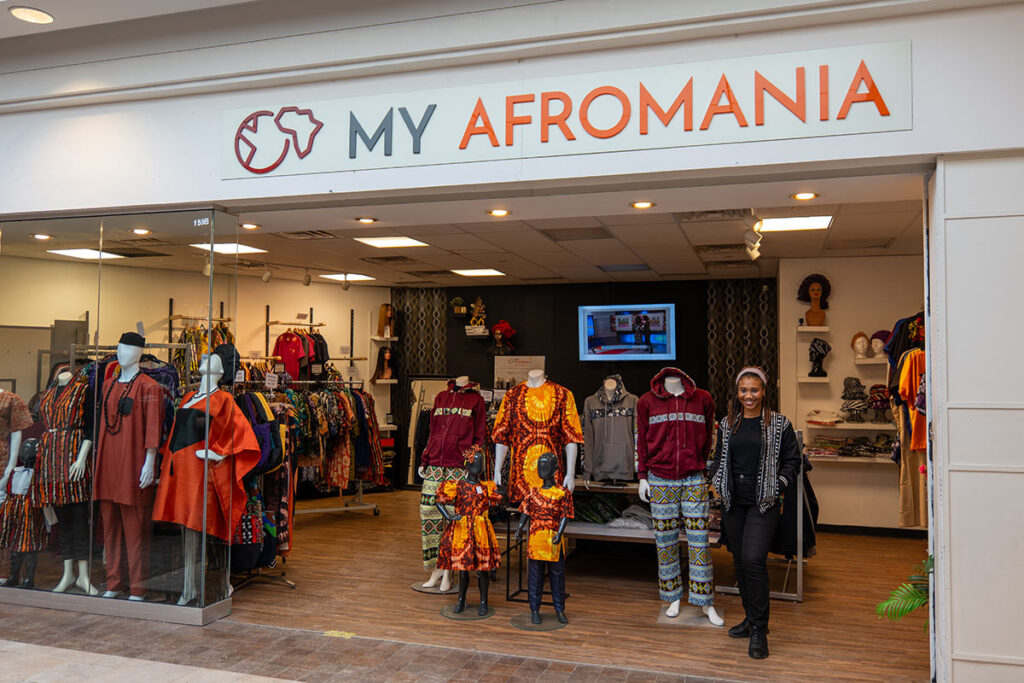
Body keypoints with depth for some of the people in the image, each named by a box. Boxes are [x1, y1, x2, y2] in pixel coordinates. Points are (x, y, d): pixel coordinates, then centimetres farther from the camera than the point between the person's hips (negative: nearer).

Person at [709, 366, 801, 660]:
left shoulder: (779, 424, -3)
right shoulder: (727, 424, 8)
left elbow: (792, 460, 2)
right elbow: (718, 458, 18)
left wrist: (777, 488, -7)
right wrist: (719, 484, 6)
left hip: (764, 503, -5)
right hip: (733, 502, 5)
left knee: (753, 560, -15)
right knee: (740, 562, 12)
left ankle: (759, 630, -3)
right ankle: (751, 618, 29)